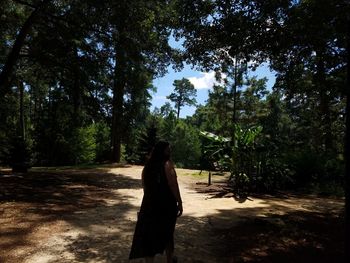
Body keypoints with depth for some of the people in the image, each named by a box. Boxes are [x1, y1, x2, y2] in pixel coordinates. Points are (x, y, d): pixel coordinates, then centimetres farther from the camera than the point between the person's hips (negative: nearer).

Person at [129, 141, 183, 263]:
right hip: (167, 204, -4)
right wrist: (179, 203, -8)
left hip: (149, 204, 4)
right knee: (167, 233, 16)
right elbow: (173, 186, -16)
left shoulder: (147, 166, 6)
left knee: (149, 234, 6)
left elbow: (145, 187, 12)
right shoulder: (167, 164, -13)